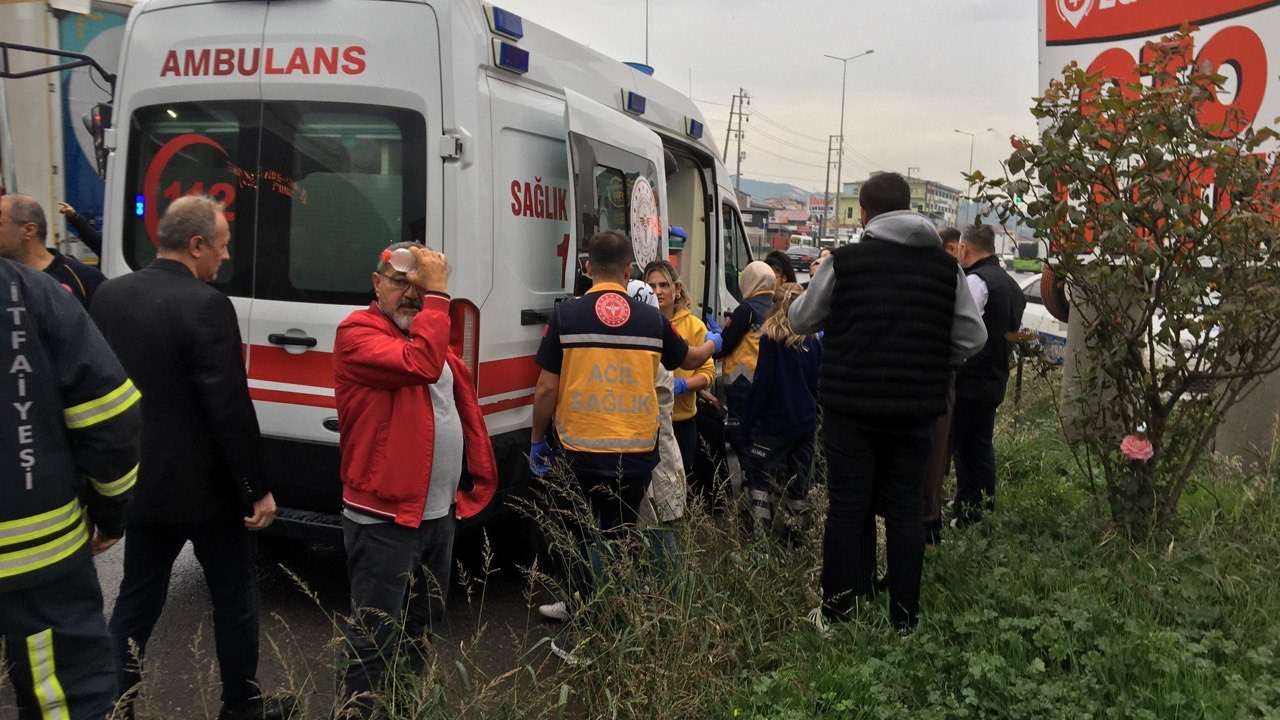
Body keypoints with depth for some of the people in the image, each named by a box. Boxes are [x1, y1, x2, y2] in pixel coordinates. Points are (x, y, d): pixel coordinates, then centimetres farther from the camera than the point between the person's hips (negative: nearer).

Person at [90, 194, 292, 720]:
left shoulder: (109, 295, 2)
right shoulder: (206, 305, -21)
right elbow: (229, 408, -22)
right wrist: (257, 489, -13)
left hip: (141, 482, 6)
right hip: (206, 486, -6)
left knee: (137, 600, 18)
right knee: (234, 598, 12)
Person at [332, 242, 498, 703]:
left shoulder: (432, 333, 14)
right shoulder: (357, 332, -13)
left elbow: (462, 405, 21)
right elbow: (419, 366, -31)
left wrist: (479, 478, 19)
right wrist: (438, 296, -24)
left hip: (440, 513, 9)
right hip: (384, 519, -8)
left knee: (425, 632, 22)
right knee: (375, 639, 1)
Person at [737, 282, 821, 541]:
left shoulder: (771, 340, -11)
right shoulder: (812, 342, 4)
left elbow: (762, 384, -13)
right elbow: (817, 384, 10)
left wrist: (747, 420, -5)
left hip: (776, 422, -6)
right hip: (806, 422, 6)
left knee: (756, 474, 3)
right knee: (798, 481, 13)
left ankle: (761, 533, -5)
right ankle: (793, 533, 19)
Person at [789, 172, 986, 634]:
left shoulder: (843, 261, -8)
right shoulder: (945, 266, 1)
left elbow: (800, 320, 3)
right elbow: (972, 338, 3)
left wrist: (815, 286, 22)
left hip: (851, 408, -2)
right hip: (915, 409, 3)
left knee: (848, 509, 7)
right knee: (905, 510, 10)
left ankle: (838, 613, 16)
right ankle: (904, 618, 18)